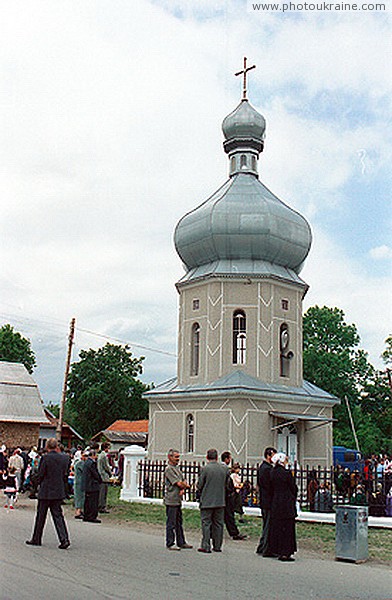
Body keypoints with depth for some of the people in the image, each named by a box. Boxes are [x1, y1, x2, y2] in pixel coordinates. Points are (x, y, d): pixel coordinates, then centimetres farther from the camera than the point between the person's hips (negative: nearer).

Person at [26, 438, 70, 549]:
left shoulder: (45, 458, -14)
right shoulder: (64, 458, -1)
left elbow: (40, 475, -7)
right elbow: (65, 474, 6)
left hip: (45, 492, -4)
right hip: (59, 491, 4)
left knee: (40, 516, 11)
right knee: (58, 515, 7)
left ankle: (36, 539, 24)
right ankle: (64, 539, -5)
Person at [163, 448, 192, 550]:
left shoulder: (177, 468, 16)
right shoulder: (169, 469, -13)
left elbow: (184, 482, 13)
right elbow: (179, 483, -18)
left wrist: (183, 489, -7)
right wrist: (186, 485, 1)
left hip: (178, 500, 9)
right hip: (171, 500, -9)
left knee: (179, 522, 15)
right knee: (171, 523, -2)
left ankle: (181, 542, 23)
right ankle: (170, 544, 5)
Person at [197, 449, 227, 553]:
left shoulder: (205, 469, -13)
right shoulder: (224, 468, -1)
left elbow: (200, 485, -7)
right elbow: (226, 483, 10)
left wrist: (200, 494, 11)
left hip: (207, 501, -4)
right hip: (220, 501, 4)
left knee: (206, 524, 3)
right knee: (218, 524, 12)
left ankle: (205, 547, 3)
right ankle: (217, 546, 17)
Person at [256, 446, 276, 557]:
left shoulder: (261, 467, 14)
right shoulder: (267, 468, -18)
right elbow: (270, 486, -21)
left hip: (263, 501, 10)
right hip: (269, 502, -10)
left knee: (266, 525, 18)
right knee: (269, 526, -3)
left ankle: (261, 548, 24)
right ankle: (267, 550, 2)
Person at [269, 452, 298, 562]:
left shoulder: (272, 473, 4)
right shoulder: (286, 473, -15)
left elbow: (271, 489, 8)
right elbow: (293, 489, -7)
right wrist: (293, 498, 9)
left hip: (275, 503, 7)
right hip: (287, 503, -6)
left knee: (276, 527, 14)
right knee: (287, 528, 0)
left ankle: (277, 550, 20)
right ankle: (285, 553, 1)